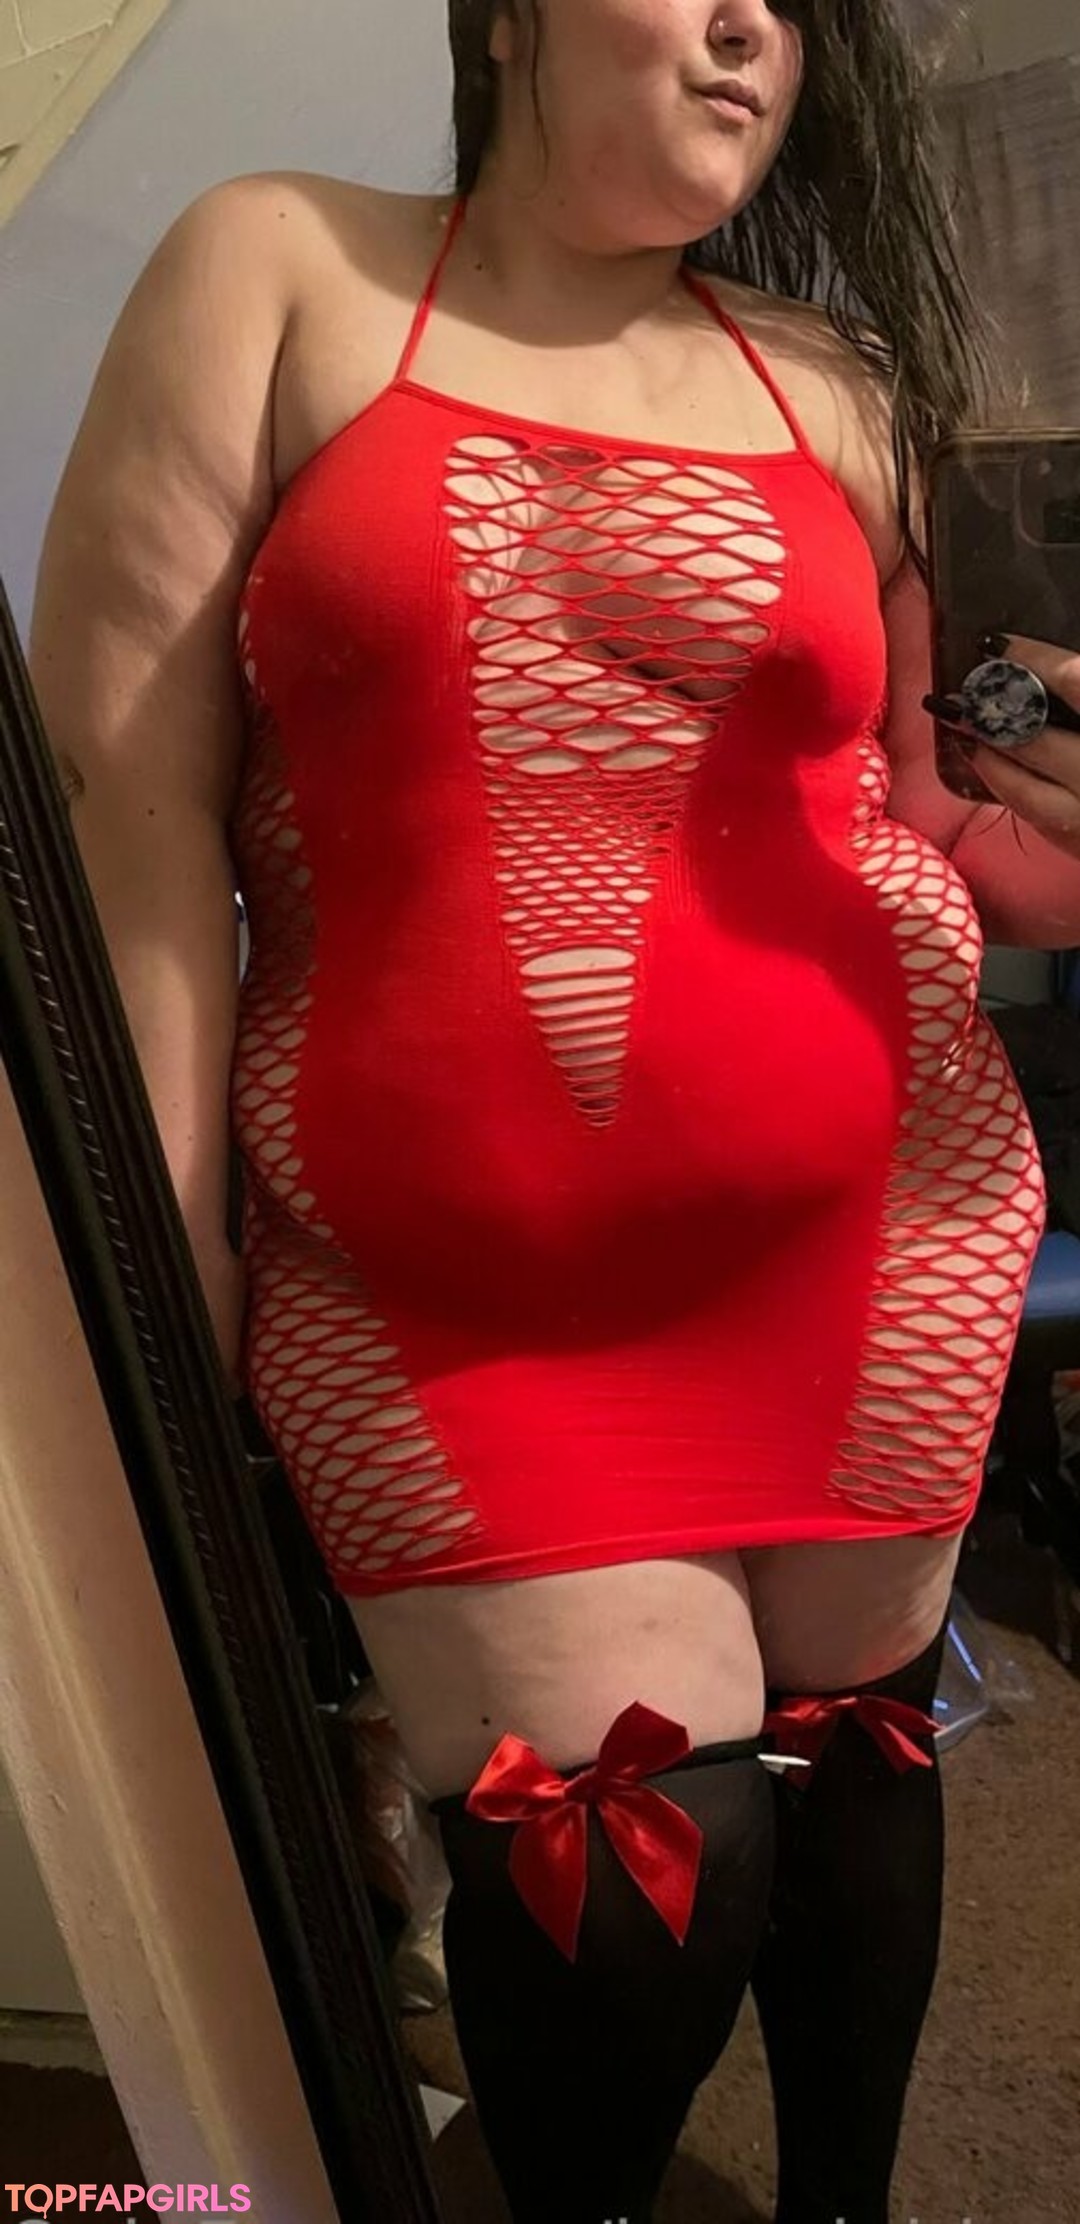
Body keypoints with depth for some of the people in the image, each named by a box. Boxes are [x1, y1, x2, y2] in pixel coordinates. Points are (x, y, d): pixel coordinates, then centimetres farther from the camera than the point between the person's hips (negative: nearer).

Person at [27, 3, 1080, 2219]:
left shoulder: (831, 376, 12)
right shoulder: (277, 271, 4)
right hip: (426, 1280, -3)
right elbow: (122, 783, -4)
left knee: (851, 1740, 14)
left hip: (863, 1215, 4)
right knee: (631, 1886, -3)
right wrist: (171, 1261, -8)